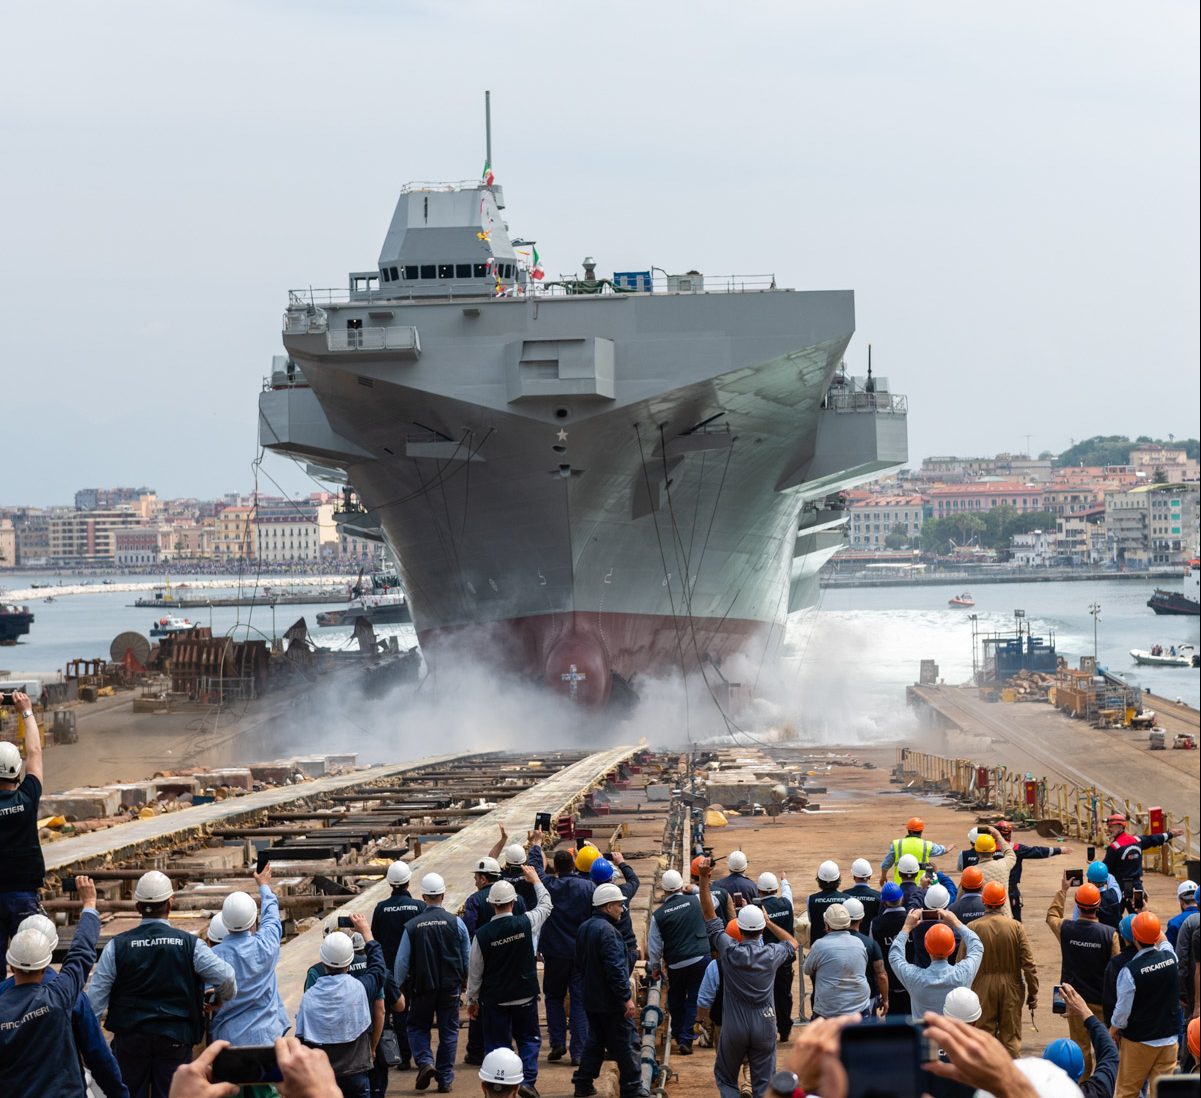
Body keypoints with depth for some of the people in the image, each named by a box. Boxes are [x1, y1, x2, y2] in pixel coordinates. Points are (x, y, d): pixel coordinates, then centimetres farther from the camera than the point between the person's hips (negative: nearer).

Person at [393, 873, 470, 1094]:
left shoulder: (412, 926, -6)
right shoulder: (455, 922, -6)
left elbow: (402, 962, -2)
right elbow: (468, 957, 3)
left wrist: (396, 987, 11)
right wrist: (465, 980, 20)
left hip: (423, 987, 0)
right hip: (450, 986, 0)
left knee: (418, 1027, 15)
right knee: (448, 1031, 9)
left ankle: (425, 1062, -10)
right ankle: (444, 1079, 8)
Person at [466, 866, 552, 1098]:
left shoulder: (482, 934, -12)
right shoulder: (526, 923, -12)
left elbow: (474, 971, -2)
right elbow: (545, 904, 10)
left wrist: (472, 1000, 11)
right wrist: (535, 880, 25)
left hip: (494, 1000, 0)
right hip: (525, 996, 0)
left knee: (496, 1044, 8)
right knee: (529, 1038, 15)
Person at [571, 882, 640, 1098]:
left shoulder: (585, 928, 9)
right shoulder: (607, 931, -21)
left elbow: (580, 962, 19)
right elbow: (615, 967, -26)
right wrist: (627, 997, -24)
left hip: (592, 999, 9)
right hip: (610, 1000, -9)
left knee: (595, 1041, 16)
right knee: (622, 1046, -1)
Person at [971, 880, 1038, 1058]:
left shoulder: (973, 928, -8)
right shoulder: (1016, 927, -6)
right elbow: (1028, 963, -6)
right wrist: (1033, 992, 3)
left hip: (982, 989, -1)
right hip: (1011, 988, 1)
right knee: (1011, 1037, 8)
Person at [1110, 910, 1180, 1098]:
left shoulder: (1130, 971, -22)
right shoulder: (1170, 957, -7)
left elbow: (1122, 1011, -14)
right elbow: (1163, 940, 19)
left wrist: (1112, 1032, 3)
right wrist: (1149, 919, 28)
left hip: (1138, 1040, -4)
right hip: (1169, 1038, 4)